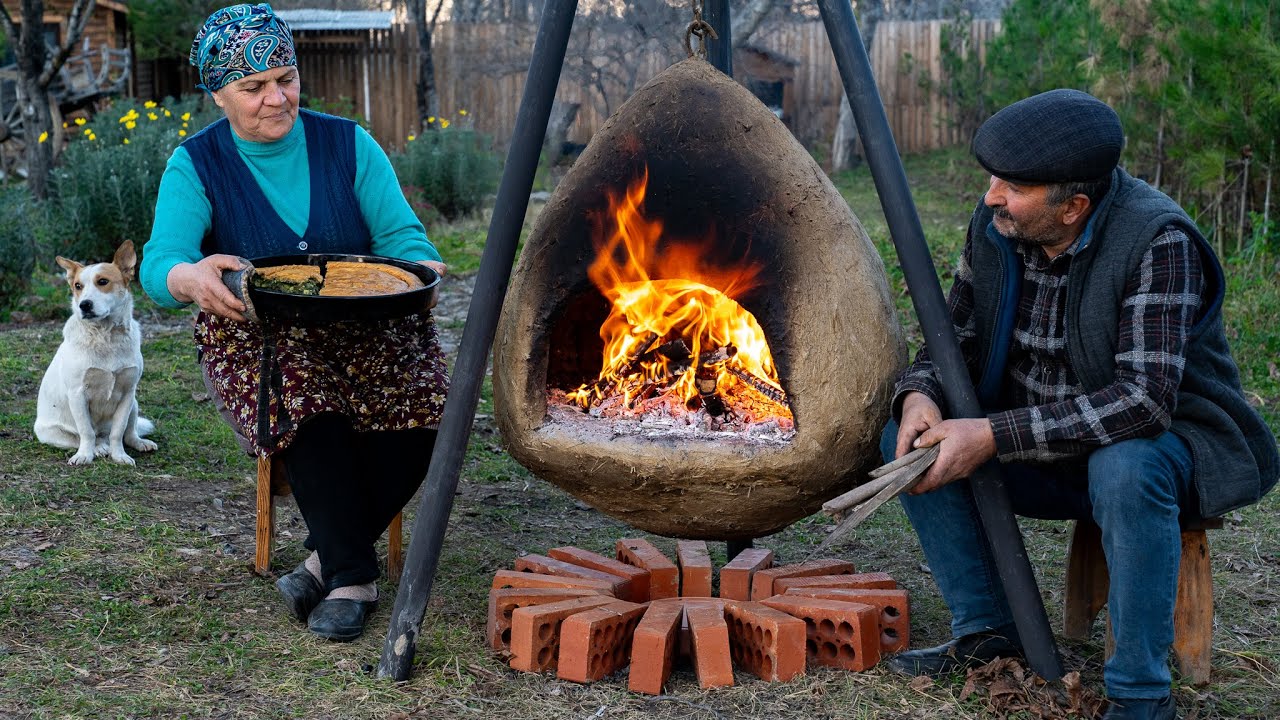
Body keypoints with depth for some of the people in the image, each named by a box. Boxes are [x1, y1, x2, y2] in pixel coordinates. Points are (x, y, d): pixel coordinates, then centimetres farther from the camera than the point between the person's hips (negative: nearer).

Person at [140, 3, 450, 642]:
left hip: (365, 327, 2)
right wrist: (190, 277, -41)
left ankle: (329, 556, -13)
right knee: (304, 400, -36)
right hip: (255, 338, -1)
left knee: (420, 401, -30)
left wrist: (420, 265, -27)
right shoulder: (196, 165, 1)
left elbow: (400, 233, -1)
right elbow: (158, 265, -15)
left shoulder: (347, 145, 6)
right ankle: (353, 576, -23)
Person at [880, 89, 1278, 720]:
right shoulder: (993, 225, -7)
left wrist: (994, 435, -35)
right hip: (1045, 449, 6)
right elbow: (954, 340, 6)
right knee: (905, 438, -10)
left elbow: (1145, 398, -34)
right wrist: (919, 395, -19)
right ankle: (987, 631, 1)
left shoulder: (1157, 240, -26)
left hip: (1163, 439, -6)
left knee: (1124, 468, -39)